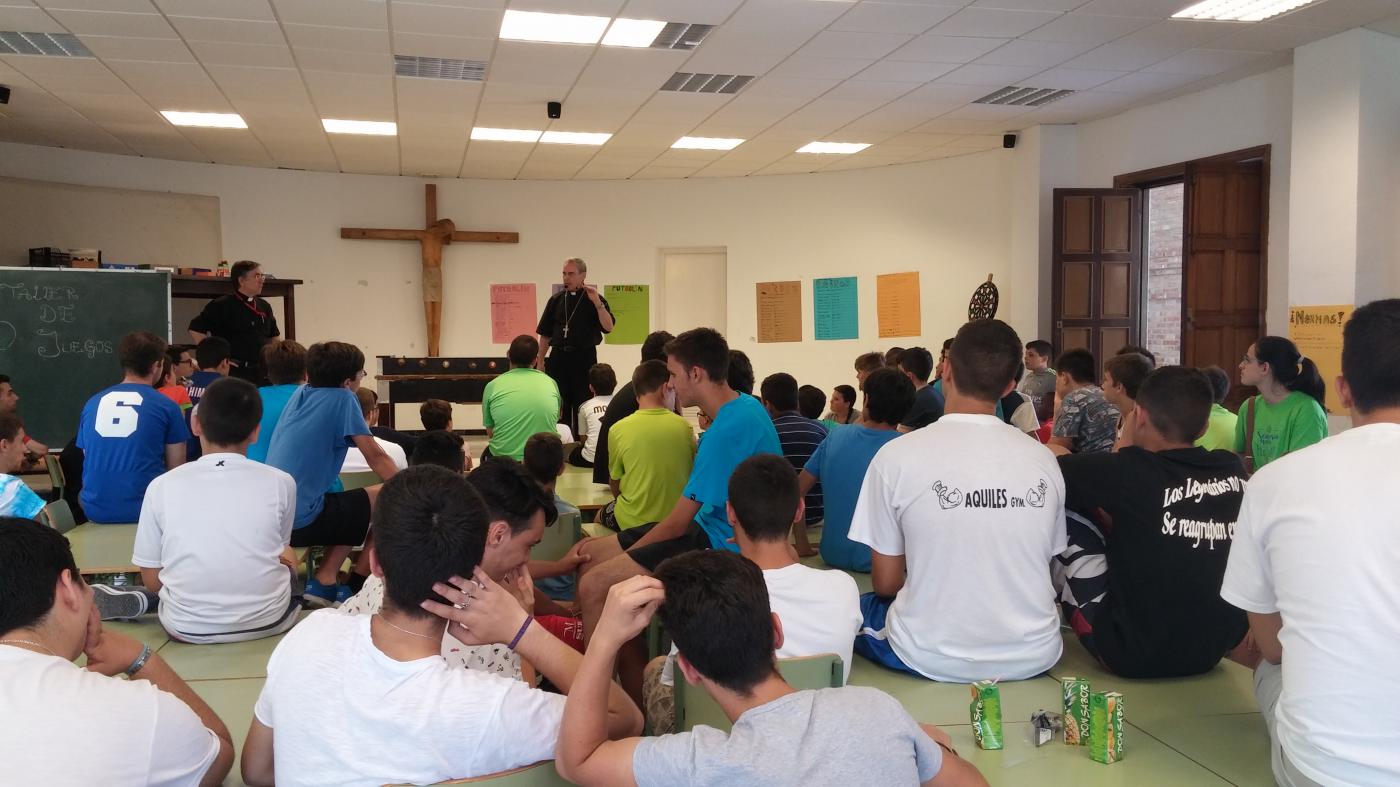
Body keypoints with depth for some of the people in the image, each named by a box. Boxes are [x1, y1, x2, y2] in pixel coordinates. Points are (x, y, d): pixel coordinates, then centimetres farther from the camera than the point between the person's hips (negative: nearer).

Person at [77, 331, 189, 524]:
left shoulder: (93, 403, 8)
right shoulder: (166, 406, -4)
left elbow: (88, 459, 19)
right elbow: (176, 469, 1)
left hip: (95, 511, 5)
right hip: (143, 510, -5)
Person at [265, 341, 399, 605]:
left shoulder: (300, 393, 11)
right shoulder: (343, 398, -8)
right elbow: (375, 457, -6)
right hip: (301, 520, -8)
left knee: (352, 504, 26)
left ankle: (325, 579, 16)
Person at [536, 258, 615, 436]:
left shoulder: (595, 299, -1)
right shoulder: (556, 300, 8)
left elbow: (608, 327, -15)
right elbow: (545, 334, 11)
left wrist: (597, 303, -24)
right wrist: (540, 362, 7)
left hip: (584, 357, -3)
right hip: (558, 357, 3)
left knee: (582, 405, 3)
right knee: (559, 406, 8)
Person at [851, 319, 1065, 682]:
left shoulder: (896, 456, -12)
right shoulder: (1044, 460, -3)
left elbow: (885, 583, -4)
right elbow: (1044, 567, 8)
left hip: (932, 659, -4)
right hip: (1034, 657, 4)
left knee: (853, 608, 26)